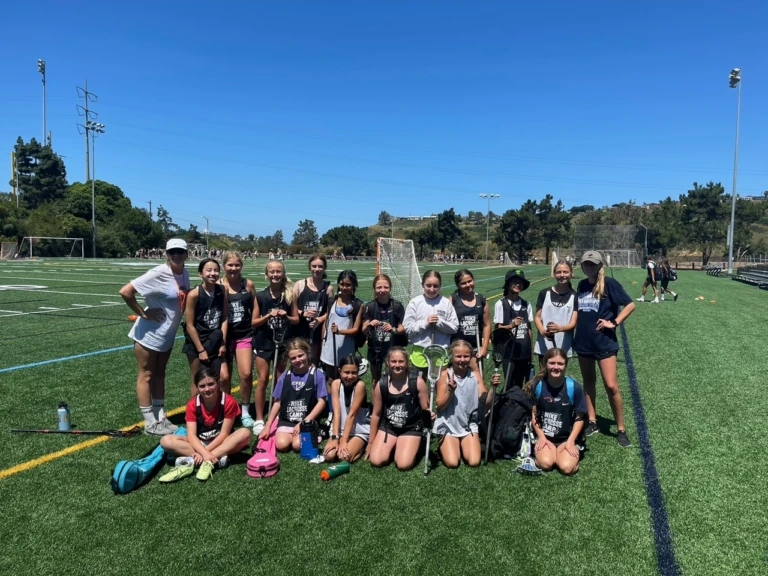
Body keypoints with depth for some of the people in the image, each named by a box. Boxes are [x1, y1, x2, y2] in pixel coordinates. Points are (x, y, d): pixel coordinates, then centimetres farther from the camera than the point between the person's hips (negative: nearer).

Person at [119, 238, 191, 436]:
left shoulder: (184, 274, 1)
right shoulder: (158, 273, -21)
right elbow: (125, 292, -25)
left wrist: (184, 319, 4)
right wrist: (143, 314, -19)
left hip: (167, 335, 7)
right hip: (149, 334, -7)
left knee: (159, 374, 16)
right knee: (146, 375, 5)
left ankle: (161, 418, 27)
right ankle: (150, 423, 14)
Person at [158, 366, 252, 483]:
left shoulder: (229, 402, -15)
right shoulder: (192, 404, -9)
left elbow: (224, 433, -15)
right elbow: (191, 435, -17)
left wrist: (205, 452, -24)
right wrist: (204, 453, -34)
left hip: (221, 442, -2)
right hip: (199, 443, 2)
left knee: (245, 433, -32)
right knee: (166, 441, -22)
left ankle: (192, 461, -35)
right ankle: (218, 458, -33)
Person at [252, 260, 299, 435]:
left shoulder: (289, 295, -2)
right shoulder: (260, 296, -4)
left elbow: (296, 319, 3)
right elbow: (254, 322, -3)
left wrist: (286, 316, -17)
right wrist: (268, 316, -18)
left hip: (282, 342, 1)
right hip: (263, 343, -1)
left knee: (280, 381, 11)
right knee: (262, 380, 0)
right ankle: (259, 419, 9)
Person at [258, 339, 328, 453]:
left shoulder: (317, 375, -5)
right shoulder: (285, 376, 4)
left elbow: (321, 402, -6)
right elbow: (277, 402, 9)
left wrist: (305, 421, -12)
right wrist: (267, 427, 7)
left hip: (307, 422, -3)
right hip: (286, 421, 3)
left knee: (298, 445, -25)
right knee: (281, 445, -21)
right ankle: (292, 435, 9)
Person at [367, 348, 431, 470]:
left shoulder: (417, 382, -13)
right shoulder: (381, 384, -7)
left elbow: (426, 409, -3)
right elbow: (376, 414, 4)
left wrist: (429, 414, -30)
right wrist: (371, 442, 9)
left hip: (411, 428, -2)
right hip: (388, 426, 2)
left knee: (403, 464, -19)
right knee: (376, 461, -13)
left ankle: (414, 446, 14)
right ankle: (393, 447, 17)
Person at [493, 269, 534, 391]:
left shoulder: (526, 305, 7)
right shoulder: (501, 304, -6)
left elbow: (529, 328, 12)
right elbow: (498, 328, -7)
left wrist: (531, 350, 10)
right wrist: (512, 325, -25)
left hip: (525, 352, 4)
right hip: (509, 352, -4)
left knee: (520, 384, 11)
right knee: (509, 384, -3)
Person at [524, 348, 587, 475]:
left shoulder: (575, 388, -10)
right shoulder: (537, 386, -6)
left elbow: (579, 418, -3)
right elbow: (533, 415, 2)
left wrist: (570, 441, -12)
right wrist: (541, 437, -7)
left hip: (568, 438, 0)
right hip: (545, 437, 0)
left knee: (567, 468, -24)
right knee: (545, 464, -27)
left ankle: (565, 453, 8)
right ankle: (540, 451, 7)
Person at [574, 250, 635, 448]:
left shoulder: (609, 283, -8)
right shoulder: (581, 285, 8)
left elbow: (630, 305, -9)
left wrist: (614, 323, -13)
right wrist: (577, 327, 12)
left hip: (604, 342, -6)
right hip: (583, 341, 6)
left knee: (611, 386, -7)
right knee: (588, 382, 13)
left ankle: (621, 430, 6)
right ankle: (592, 422, 25)